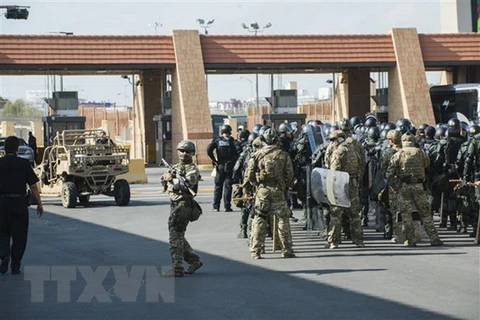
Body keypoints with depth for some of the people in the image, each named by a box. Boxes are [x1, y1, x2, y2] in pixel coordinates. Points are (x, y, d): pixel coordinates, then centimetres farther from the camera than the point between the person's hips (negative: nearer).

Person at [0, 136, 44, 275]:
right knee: (19, 235, 9)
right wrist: (39, 204, 4)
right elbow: (33, 186, -4)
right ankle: (15, 266, 10)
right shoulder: (24, 164, -3)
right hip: (19, 203, -1)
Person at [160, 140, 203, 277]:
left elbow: (187, 184, -23)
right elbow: (163, 179, 9)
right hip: (175, 204, 9)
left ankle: (177, 269, -6)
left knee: (175, 237, -9)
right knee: (178, 236, 16)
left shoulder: (192, 169, -8)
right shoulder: (176, 167, 17)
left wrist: (172, 179, -18)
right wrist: (167, 177, -13)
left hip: (183, 205, -9)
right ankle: (194, 261, 28)